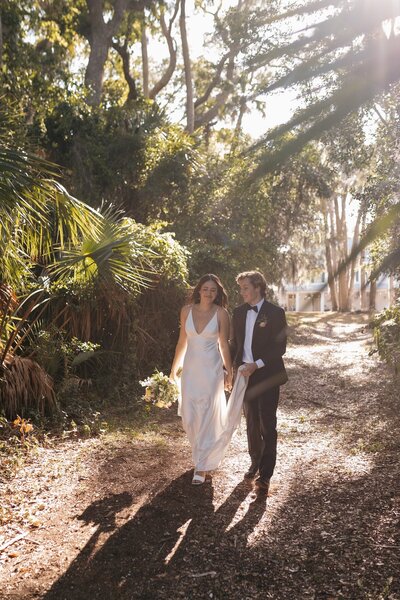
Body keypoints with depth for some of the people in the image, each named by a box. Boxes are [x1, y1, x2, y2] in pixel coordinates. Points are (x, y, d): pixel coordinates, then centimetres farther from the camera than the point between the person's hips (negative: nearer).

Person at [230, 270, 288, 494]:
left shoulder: (275, 313, -8)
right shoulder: (239, 312, 8)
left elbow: (280, 347, -11)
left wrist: (257, 365, -19)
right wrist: (235, 367, 6)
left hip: (267, 375, -5)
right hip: (245, 375, 5)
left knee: (267, 426, -2)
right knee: (251, 423, 15)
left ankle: (265, 474, 5)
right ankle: (255, 462, 32)